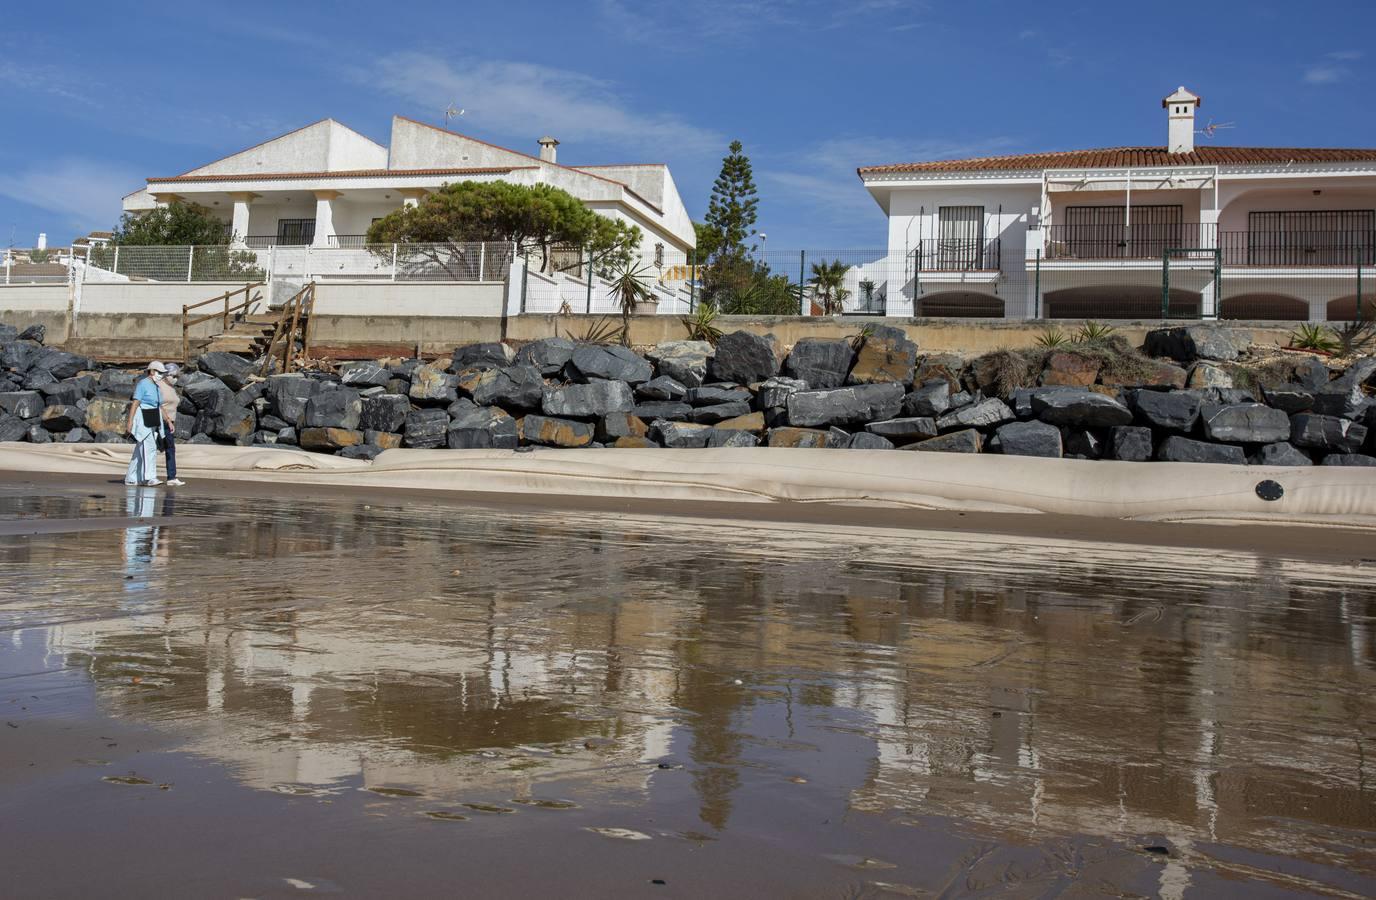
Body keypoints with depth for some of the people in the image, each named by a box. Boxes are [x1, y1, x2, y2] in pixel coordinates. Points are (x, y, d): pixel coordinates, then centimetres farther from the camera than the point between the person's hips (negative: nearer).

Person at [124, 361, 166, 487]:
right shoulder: (143, 384, -12)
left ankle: (130, 478, 15)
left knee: (140, 450, 10)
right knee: (150, 448, -18)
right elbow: (135, 403, -18)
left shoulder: (156, 387, 15)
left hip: (153, 422, 9)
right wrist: (130, 420, -24)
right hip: (142, 420, -9)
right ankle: (150, 478, -25)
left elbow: (160, 407, 18)